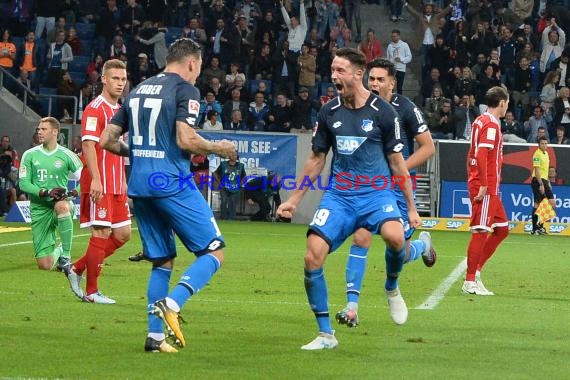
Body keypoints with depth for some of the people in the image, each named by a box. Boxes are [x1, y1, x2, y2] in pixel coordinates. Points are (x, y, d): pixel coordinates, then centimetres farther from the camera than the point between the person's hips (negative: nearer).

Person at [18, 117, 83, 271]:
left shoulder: (66, 155, -1)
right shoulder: (30, 155, 2)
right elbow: (23, 183, -3)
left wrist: (75, 192, -22)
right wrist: (45, 193, -18)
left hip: (60, 202, -1)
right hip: (39, 209, 2)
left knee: (61, 206, -43)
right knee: (45, 265, -5)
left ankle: (66, 255, -28)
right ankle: (58, 251, 35)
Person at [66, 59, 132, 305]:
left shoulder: (120, 111, 17)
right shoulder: (95, 109, -10)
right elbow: (88, 144, -18)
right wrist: (96, 179, -26)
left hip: (117, 185, 9)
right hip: (99, 184, -9)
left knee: (123, 234, 8)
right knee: (101, 234, -7)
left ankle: (77, 269, 18)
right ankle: (91, 291, 1)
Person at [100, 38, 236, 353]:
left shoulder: (138, 90, 17)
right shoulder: (185, 90, -4)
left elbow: (107, 140, 17)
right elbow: (186, 139, -16)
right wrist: (217, 148, 1)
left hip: (138, 185, 7)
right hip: (172, 183, -7)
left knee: (162, 261, 15)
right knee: (214, 252, -1)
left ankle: (155, 335, 8)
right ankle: (172, 303, -22)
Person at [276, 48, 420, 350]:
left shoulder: (382, 111, -5)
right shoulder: (329, 112, 5)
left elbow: (397, 161, 2)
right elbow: (316, 160, 16)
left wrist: (411, 207, 4)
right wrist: (294, 200, 16)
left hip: (376, 192, -3)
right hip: (338, 195, 3)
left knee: (394, 235, -33)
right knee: (312, 257, -14)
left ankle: (392, 288, 1)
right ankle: (325, 334, 1)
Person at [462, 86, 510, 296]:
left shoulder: (481, 121, 16)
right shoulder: (491, 124, -13)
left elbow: (474, 154, 20)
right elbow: (481, 154, -22)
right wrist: (483, 185, -23)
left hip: (489, 187, 10)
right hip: (486, 188, -10)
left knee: (502, 228, 13)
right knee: (481, 232, -7)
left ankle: (476, 270, 13)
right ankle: (470, 282, -5)